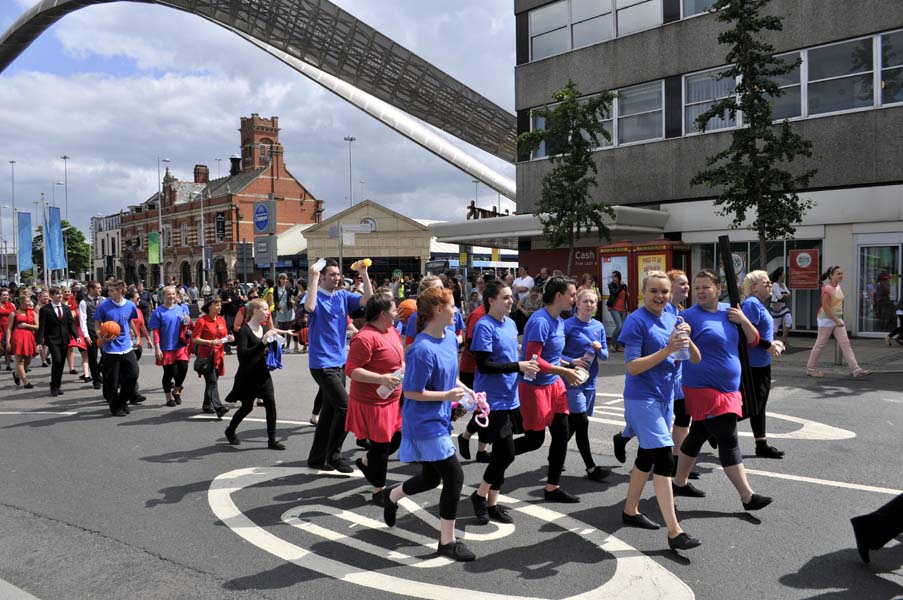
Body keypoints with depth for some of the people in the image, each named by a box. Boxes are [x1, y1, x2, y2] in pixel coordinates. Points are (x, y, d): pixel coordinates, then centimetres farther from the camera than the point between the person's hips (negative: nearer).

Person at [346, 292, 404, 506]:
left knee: (397, 438, 17)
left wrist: (404, 367, 4)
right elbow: (351, 370, -24)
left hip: (392, 400, 9)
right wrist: (381, 378, -31)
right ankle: (378, 490, 24)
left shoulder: (391, 331, 7)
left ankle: (366, 462, 41)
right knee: (381, 446, 4)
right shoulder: (365, 337, -22)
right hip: (372, 403, -9)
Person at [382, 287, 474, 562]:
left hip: (438, 420, 9)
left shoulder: (450, 339, 2)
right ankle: (447, 542, 10)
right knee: (454, 477, -5)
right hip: (425, 423, -9)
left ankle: (392, 497, 47)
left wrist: (467, 392, 2)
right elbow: (411, 392, -20)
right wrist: (447, 396, -19)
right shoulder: (422, 349, -25)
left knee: (431, 477, 20)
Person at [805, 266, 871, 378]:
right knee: (820, 344, 1)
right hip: (827, 319, -8)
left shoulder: (838, 287, 10)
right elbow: (826, 307, -22)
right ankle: (810, 368, 13)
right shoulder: (827, 288, -17)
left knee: (845, 343, 2)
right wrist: (836, 321, -23)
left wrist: (839, 320, 18)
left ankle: (857, 370, -2)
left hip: (837, 319, 8)